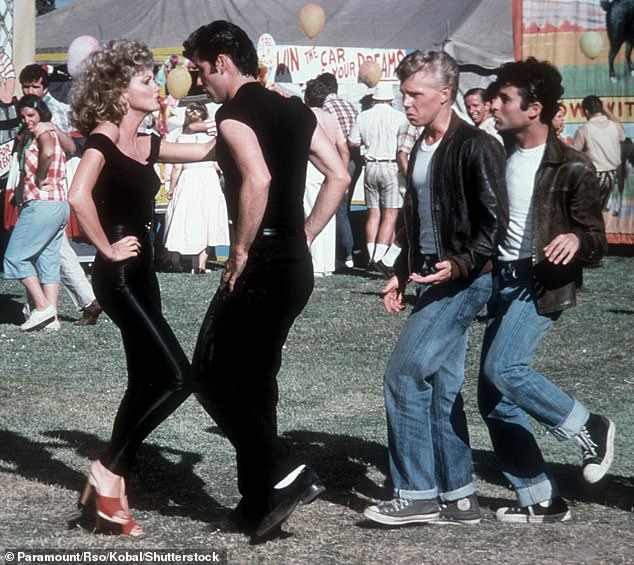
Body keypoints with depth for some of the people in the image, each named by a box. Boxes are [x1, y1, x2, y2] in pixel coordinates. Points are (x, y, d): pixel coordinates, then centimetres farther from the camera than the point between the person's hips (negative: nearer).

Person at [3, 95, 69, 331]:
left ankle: (43, 307, -9)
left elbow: (47, 153, -30)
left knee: (15, 256, -5)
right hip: (59, 205, 10)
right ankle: (51, 317, 7)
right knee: (48, 261, 9)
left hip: (42, 204, -10)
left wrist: (38, 181, -17)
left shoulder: (43, 133, -8)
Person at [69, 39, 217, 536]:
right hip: (119, 276, -9)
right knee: (176, 377, -13)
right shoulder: (103, 139, -13)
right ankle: (108, 469, -3)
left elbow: (205, 151, 18)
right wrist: (107, 248, -20)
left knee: (145, 383, 10)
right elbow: (79, 196, -29)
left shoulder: (145, 144, 13)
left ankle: (113, 491, 16)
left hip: (142, 275, 9)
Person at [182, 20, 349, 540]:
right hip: (296, 264, 9)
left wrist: (240, 251, -19)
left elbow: (258, 180, -29)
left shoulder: (234, 114, -12)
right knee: (254, 378, 15)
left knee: (212, 374, -1)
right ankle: (260, 503, 18)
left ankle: (286, 474, -6)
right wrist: (304, 237, 15)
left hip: (261, 266, -9)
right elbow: (339, 176, 14)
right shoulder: (294, 110, 13)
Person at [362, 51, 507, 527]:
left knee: (404, 374, -13)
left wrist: (460, 264, -26)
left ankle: (417, 495, -6)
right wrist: (402, 274, 18)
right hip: (431, 278, 9)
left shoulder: (476, 147, -13)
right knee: (440, 386, 9)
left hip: (464, 280, -9)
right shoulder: (422, 148, 15)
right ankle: (458, 497, 15)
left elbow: (494, 222, -16)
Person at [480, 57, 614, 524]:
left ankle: (590, 429, -4)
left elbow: (596, 242, -11)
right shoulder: (502, 158, 10)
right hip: (502, 281, 7)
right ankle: (541, 500, 12)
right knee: (494, 399, 3)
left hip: (541, 283, -7)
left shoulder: (570, 168, -10)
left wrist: (576, 239, -32)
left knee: (503, 368, -26)